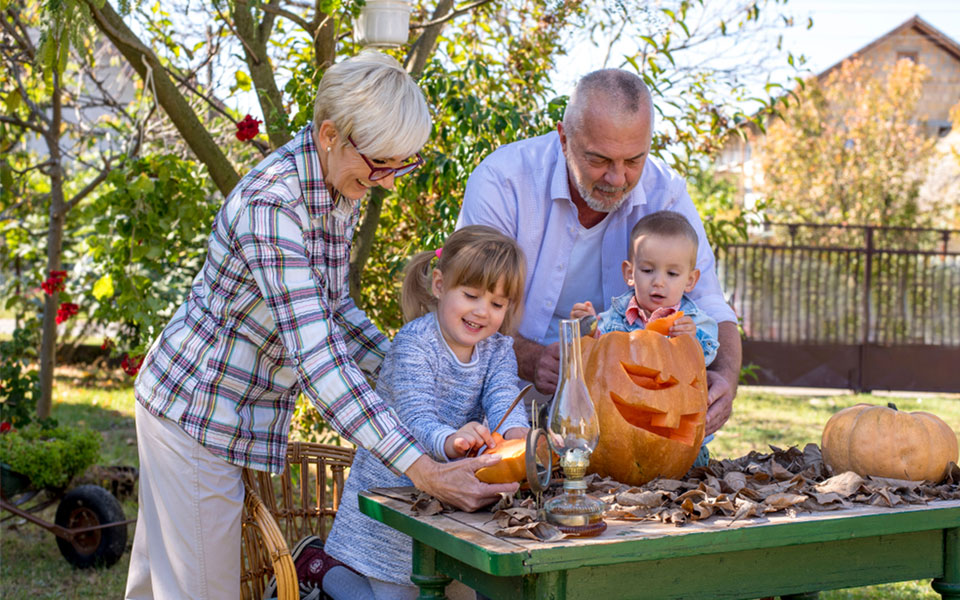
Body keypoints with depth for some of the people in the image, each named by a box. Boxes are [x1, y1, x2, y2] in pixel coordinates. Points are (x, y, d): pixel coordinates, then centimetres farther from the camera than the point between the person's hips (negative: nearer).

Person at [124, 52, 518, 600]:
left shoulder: (341, 189, -3)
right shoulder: (272, 206, -31)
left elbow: (332, 308, 10)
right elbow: (314, 357, -38)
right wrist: (424, 471, -43)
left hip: (247, 411, 8)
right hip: (197, 410, -8)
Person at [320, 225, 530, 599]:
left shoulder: (498, 349, 0)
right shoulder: (414, 343, -19)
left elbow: (503, 399, -19)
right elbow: (416, 418, -32)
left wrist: (515, 432, -43)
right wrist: (448, 441, -55)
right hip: (392, 489, -6)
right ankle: (322, 567, 23)